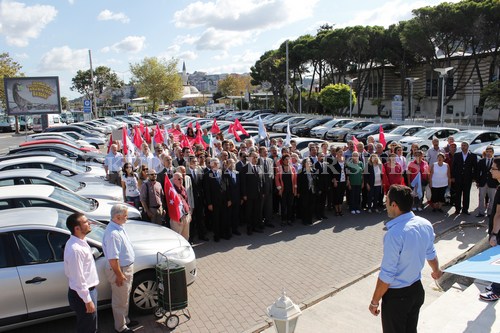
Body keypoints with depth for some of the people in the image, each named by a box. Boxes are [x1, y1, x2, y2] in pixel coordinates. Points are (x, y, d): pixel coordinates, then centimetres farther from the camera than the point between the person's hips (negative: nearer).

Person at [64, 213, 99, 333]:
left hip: (87, 289, 9)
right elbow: (78, 279, -26)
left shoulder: (80, 241, 1)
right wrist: (88, 301, -19)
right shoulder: (75, 249, -29)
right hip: (82, 294, -9)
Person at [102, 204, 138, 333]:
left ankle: (125, 320, 43)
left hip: (127, 268, 9)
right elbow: (113, 259, -29)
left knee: (125, 298, 26)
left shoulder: (119, 227, 0)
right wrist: (119, 275, -21)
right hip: (119, 270, -9)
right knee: (120, 301, 11)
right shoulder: (112, 234, -31)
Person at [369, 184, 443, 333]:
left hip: (397, 295, -7)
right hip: (417, 289, 7)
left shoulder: (394, 234, -30)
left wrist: (374, 302, -11)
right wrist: (436, 271, 33)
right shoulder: (425, 224, -7)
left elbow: (386, 275, -24)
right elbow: (430, 254, 12)